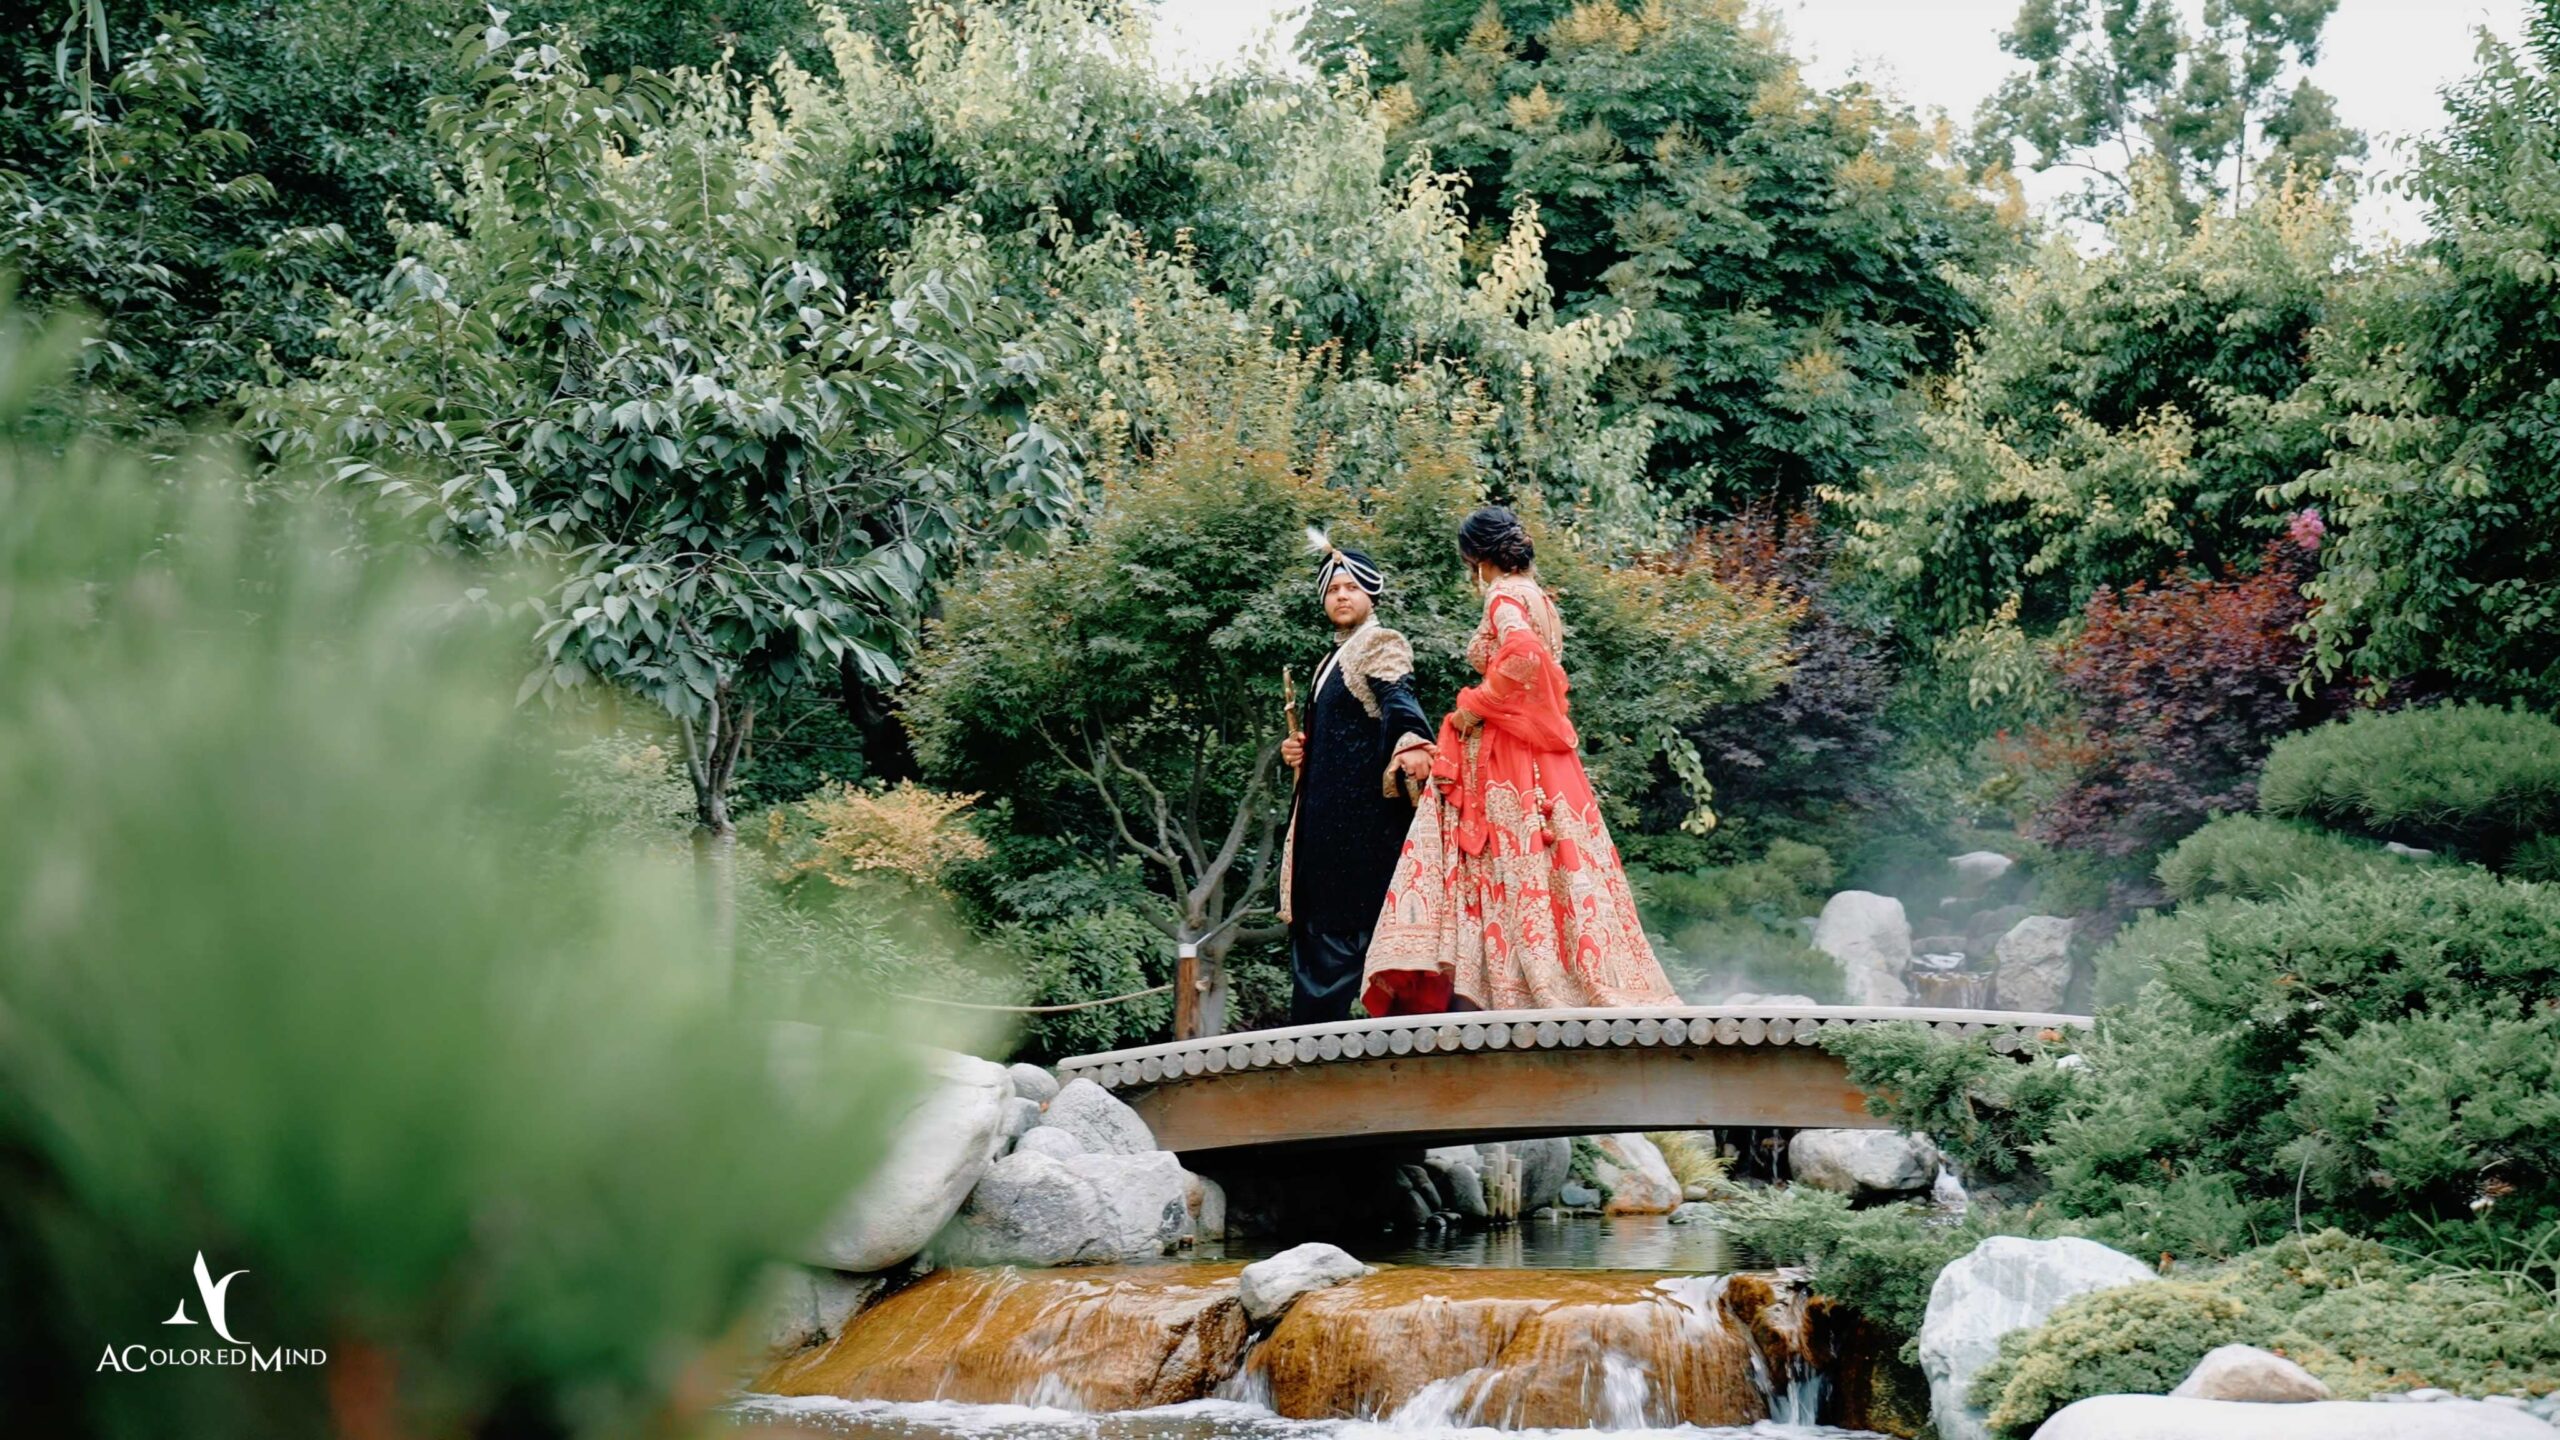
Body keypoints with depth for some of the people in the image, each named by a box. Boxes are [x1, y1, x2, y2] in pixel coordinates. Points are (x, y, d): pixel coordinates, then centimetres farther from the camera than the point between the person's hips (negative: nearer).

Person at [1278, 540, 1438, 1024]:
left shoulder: (1381, 645, -3)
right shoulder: (1334, 660, 23)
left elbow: (1399, 702, -23)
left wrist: (1411, 746, -42)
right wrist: (1300, 751, 11)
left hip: (1365, 807, -9)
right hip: (1327, 812, 9)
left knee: (1348, 919, -10)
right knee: (1316, 919, 5)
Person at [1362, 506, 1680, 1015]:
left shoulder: (1505, 596, -8)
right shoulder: (1538, 600, 18)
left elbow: (1524, 654, -27)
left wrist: (1476, 705, -16)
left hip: (1508, 761, -9)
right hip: (1540, 757, 9)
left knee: (1516, 872, -11)